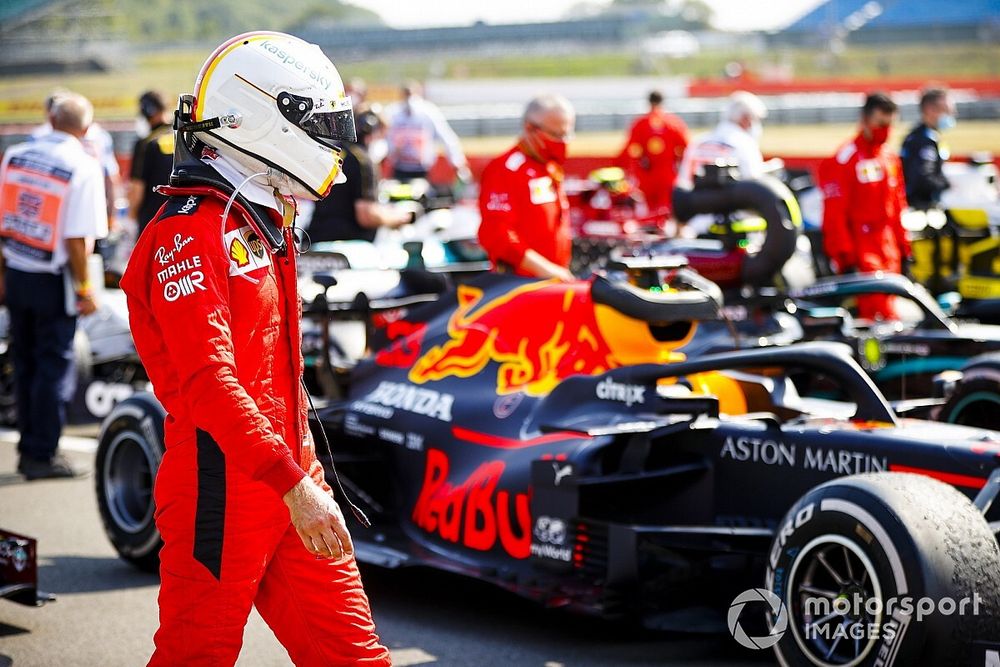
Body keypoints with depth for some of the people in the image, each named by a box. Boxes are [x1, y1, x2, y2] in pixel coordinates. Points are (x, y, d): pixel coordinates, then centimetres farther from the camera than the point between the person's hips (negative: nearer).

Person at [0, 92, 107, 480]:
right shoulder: (84, 167, -14)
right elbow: (78, 239, -18)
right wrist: (84, 290, -9)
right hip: (53, 281, -5)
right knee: (55, 367, 4)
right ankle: (42, 455, 6)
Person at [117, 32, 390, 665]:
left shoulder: (264, 226, 17)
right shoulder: (188, 234, -14)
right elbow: (209, 382, -24)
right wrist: (293, 484, -28)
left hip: (289, 482, 9)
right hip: (222, 493, -9)